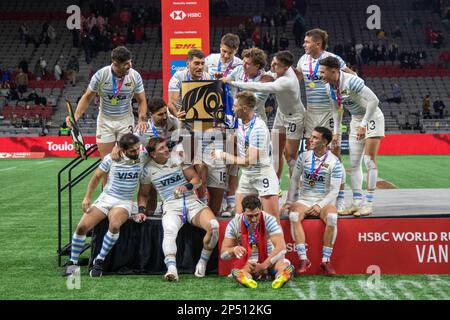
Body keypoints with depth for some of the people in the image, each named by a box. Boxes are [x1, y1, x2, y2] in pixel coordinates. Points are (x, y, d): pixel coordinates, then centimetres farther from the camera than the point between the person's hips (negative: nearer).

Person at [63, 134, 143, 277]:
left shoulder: (142, 159, -6)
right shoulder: (111, 159, -6)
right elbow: (97, 177, 7)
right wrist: (87, 197, 1)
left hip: (124, 202, -1)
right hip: (106, 197, 1)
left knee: (115, 225, -34)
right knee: (82, 226, -15)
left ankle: (99, 261, -19)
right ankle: (73, 262, 4)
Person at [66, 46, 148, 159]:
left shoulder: (135, 76, -12)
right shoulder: (100, 75, -15)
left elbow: (141, 100, -2)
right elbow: (87, 97, -4)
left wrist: (142, 119, -19)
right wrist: (75, 116, -17)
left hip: (125, 121, 0)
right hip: (105, 121, 0)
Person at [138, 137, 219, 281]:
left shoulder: (178, 159, 10)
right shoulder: (148, 169, 9)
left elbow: (196, 179, 10)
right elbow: (143, 194, 21)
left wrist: (187, 186, -11)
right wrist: (141, 210, 5)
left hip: (192, 203, 2)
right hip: (171, 207, -2)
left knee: (214, 226, -28)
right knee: (170, 230, -39)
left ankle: (203, 262, -10)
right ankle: (171, 269, -55)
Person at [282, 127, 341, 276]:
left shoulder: (334, 162, -4)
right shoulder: (304, 156, 5)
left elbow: (334, 190, -6)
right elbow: (294, 179, 12)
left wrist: (320, 205, -17)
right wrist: (290, 201, 4)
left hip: (325, 201, -2)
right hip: (304, 200, 2)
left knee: (332, 217, -35)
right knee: (294, 215, -31)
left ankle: (326, 261, -26)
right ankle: (303, 259, -30)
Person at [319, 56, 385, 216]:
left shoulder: (351, 81, -28)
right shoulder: (329, 88, -3)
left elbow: (374, 100, -29)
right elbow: (337, 110, 13)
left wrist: (363, 125, -28)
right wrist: (336, 132, 9)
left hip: (372, 117, -8)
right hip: (356, 119, 8)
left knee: (369, 160, -10)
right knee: (354, 163, 4)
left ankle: (369, 203, -5)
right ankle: (357, 203, 9)